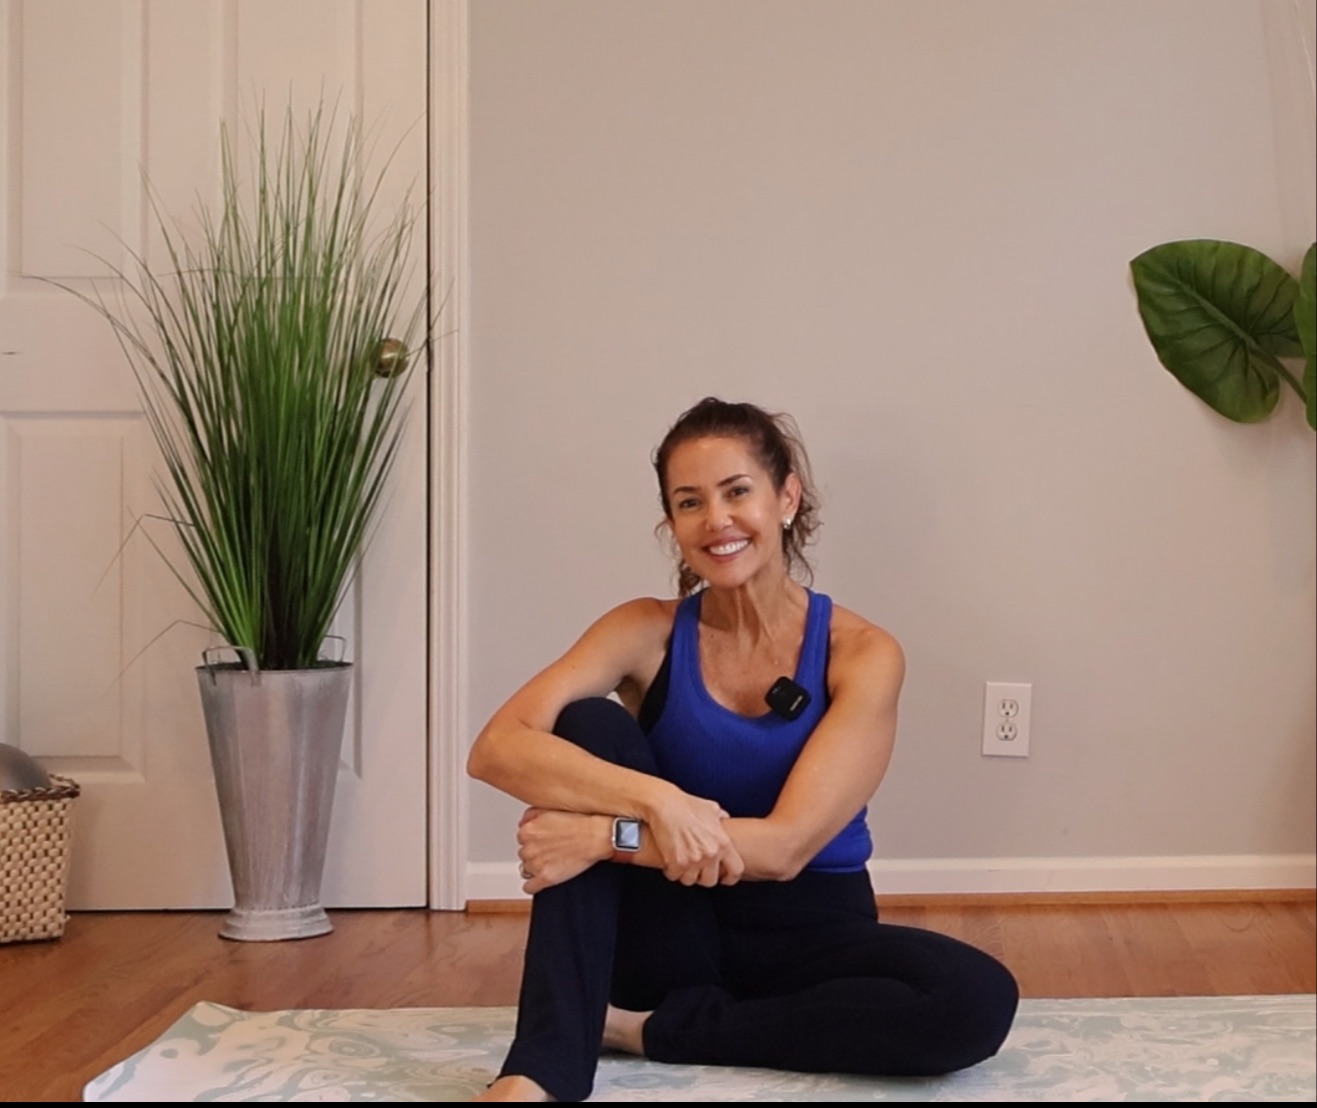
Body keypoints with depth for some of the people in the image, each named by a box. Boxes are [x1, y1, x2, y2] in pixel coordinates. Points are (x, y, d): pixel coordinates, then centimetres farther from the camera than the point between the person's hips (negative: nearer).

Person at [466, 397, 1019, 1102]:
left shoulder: (862, 654, -10)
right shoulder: (647, 632, -6)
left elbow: (784, 846, -20)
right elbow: (496, 748, -22)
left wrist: (610, 836, -30)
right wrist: (653, 799, -36)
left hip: (808, 935, 0)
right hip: (667, 931, 1)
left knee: (979, 1000, -29)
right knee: (591, 724, -20)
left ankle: (651, 1029, -17)